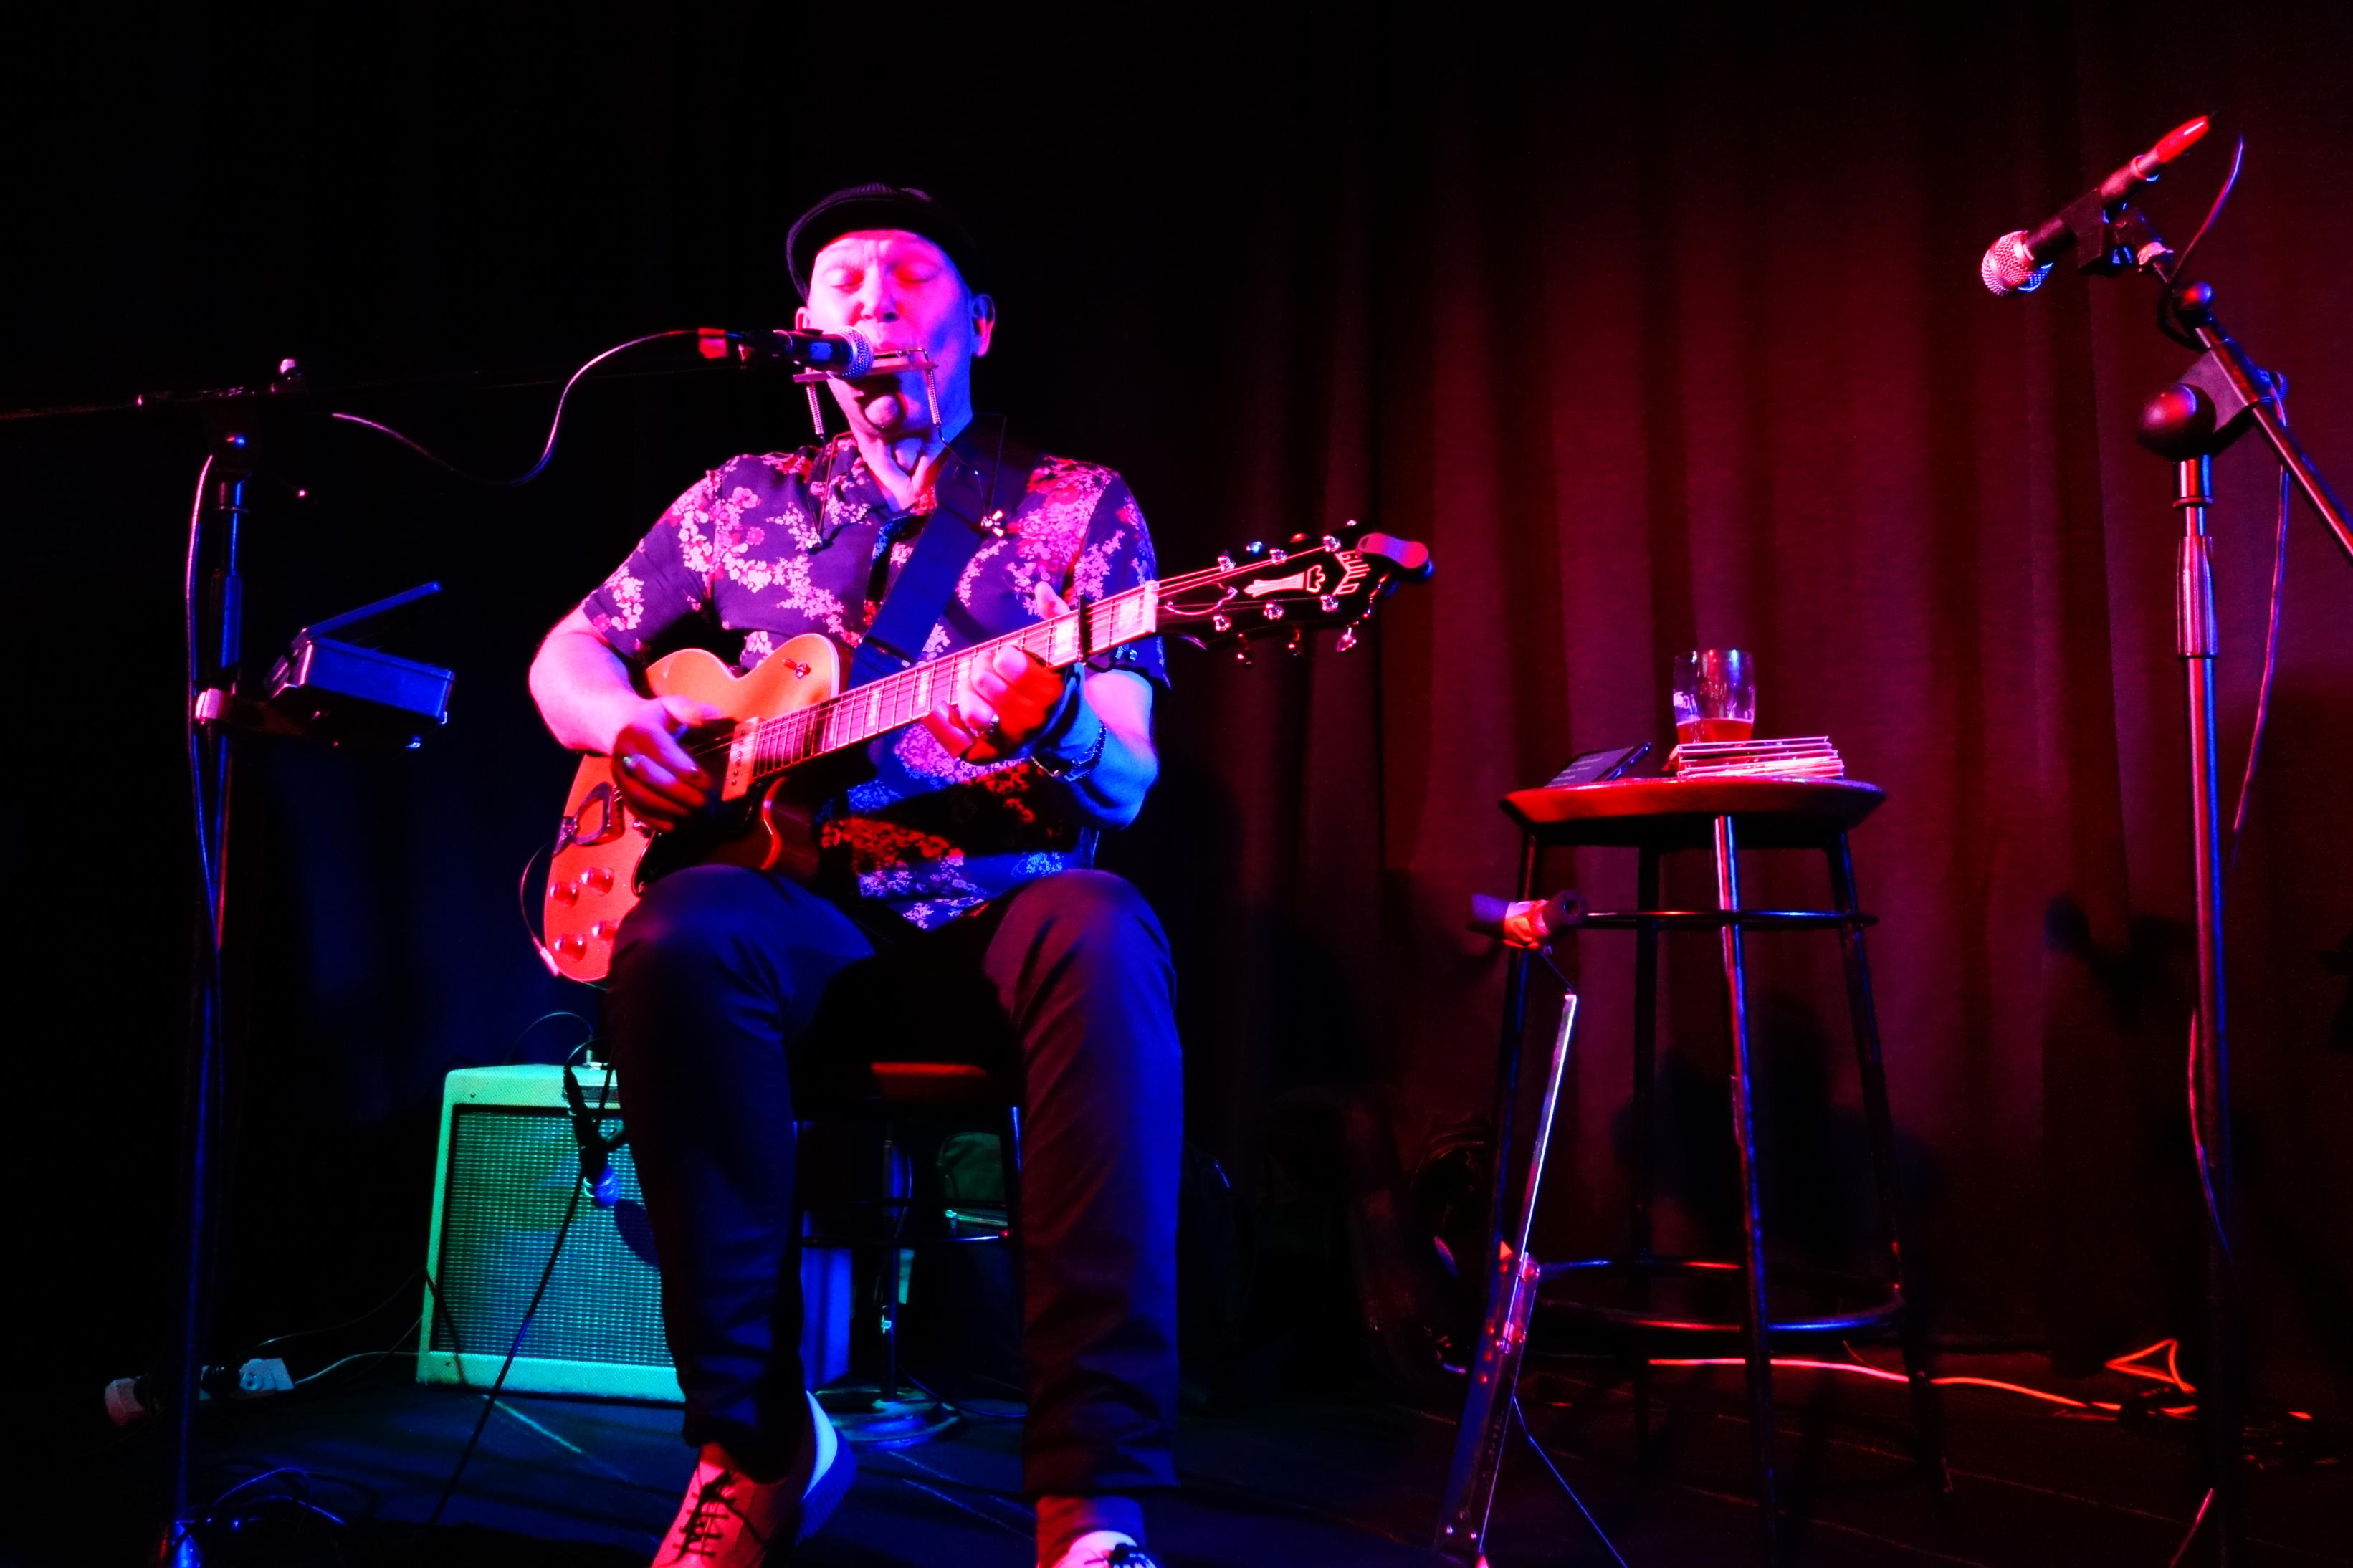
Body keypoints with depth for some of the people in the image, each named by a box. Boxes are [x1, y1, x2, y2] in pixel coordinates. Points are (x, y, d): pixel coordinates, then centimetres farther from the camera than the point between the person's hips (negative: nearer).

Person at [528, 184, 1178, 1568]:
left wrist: (1058, 724, -25)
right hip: (808, 918, 2)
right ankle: (760, 1444, -20)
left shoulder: (1080, 508, 11)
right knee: (678, 940, -34)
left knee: (1099, 937, -37)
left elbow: (1124, 790, 1)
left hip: (1000, 915, -1)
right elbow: (567, 654, 24)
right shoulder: (744, 504, 18)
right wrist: (624, 721, -1)